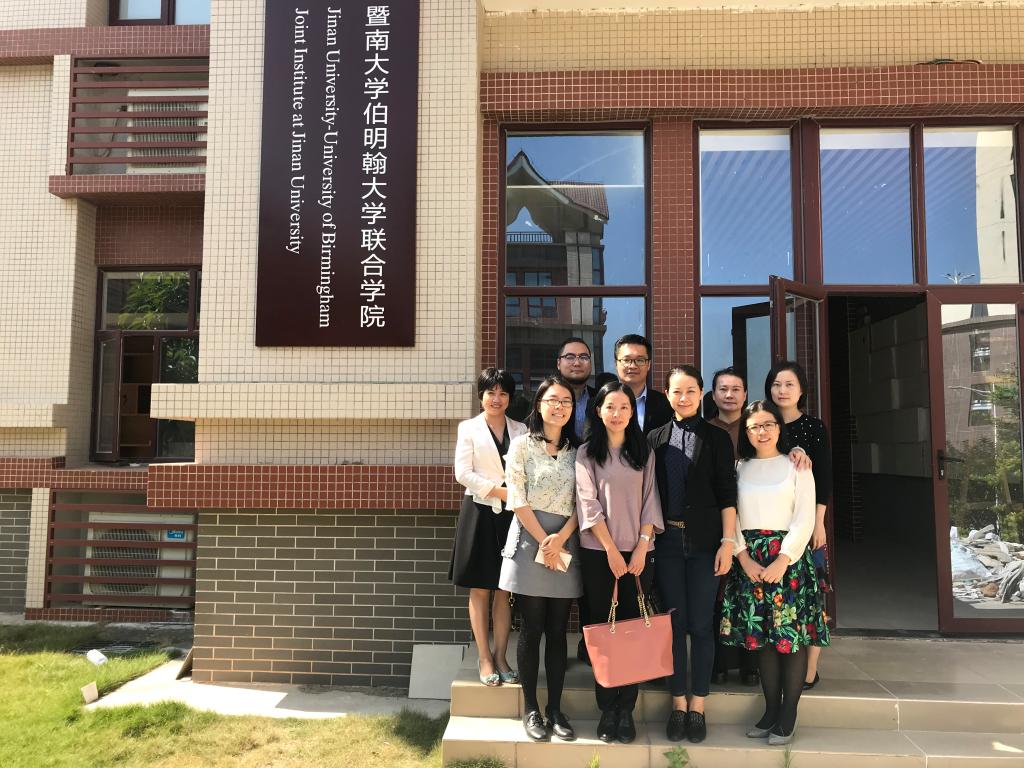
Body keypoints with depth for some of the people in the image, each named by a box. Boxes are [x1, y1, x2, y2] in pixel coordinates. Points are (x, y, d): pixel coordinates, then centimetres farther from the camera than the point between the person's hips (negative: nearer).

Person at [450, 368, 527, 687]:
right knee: (480, 589, 4)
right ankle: (484, 660, 13)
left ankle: (500, 657, 16)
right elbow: (463, 473, -6)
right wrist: (499, 491, -13)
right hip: (479, 513, -2)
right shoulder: (469, 428, 2)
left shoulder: (520, 430, 10)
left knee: (504, 590, 6)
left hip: (511, 515, 2)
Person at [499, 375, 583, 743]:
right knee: (532, 629, 2)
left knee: (558, 631, 7)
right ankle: (530, 708, 14)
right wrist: (543, 541, -12)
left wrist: (560, 539, -10)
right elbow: (517, 500, -7)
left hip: (565, 544, 3)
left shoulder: (576, 450, 10)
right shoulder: (522, 444, -1)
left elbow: (580, 503, 5)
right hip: (530, 541, -3)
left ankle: (555, 708, 16)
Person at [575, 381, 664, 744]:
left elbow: (650, 500, 5)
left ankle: (626, 710, 10)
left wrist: (641, 547, -6)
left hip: (638, 552, 2)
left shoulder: (644, 453, 9)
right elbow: (588, 502, -4)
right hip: (598, 552, -1)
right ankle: (607, 710, 12)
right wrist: (611, 550, -10)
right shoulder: (586, 453, 2)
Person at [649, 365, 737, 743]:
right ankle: (678, 705, 18)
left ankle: (698, 707, 16)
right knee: (674, 622, 7)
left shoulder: (716, 438, 3)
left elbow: (727, 495, -1)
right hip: (667, 541, 2)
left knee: (701, 624, 3)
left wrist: (727, 542, -7)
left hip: (704, 542, -1)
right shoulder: (655, 439, 7)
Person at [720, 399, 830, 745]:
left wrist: (783, 560, -13)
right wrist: (744, 557, -8)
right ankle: (770, 709, 16)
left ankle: (788, 715, 9)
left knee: (792, 634, -1)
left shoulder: (796, 466, 3)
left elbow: (805, 519, -3)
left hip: (788, 557, -2)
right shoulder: (739, 468, 9)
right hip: (749, 560, 2)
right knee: (760, 636, 5)